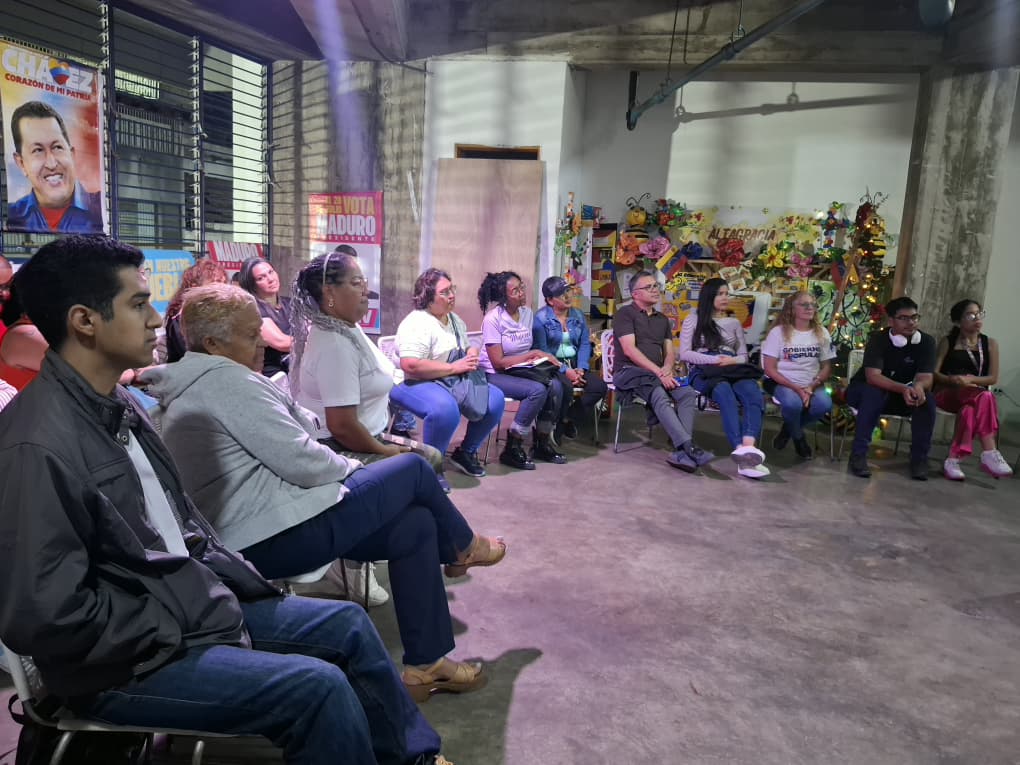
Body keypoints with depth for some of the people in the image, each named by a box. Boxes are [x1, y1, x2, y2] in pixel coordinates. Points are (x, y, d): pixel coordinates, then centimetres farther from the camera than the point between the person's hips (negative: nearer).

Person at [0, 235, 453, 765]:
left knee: (348, 624, 10)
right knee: (319, 686, -21)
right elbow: (44, 616, -26)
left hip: (199, 601, 9)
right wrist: (172, 633, -16)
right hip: (128, 661, -9)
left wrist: (241, 584, 4)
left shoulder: (116, 405, 6)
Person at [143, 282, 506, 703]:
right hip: (279, 537, -10)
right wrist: (354, 469, -3)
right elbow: (300, 460, -21)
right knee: (414, 470, 1)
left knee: (416, 524, 8)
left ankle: (426, 663, 13)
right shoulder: (227, 380, -18)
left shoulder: (194, 385, 16)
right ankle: (463, 546, 31)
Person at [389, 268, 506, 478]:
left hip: (454, 382, 9)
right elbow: (410, 365, -29)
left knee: (495, 399, -7)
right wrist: (454, 367, -25)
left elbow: (469, 348, 27)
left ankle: (466, 452, 10)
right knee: (446, 409, -38)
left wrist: (472, 356, 0)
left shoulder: (455, 320, 12)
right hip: (415, 384, -9)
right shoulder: (417, 323, -18)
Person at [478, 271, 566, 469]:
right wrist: (531, 355, -15)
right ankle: (512, 449, -16)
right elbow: (498, 362, -17)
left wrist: (543, 356, -10)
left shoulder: (527, 313, 4)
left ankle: (542, 443, -4)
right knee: (538, 390, -30)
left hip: (520, 370, 6)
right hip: (494, 375, -6)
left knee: (555, 386, -21)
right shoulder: (493, 319, -16)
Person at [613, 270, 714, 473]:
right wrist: (658, 372, -17)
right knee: (661, 397, -34)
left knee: (688, 394, -23)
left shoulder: (662, 319, 23)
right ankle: (689, 447, -42)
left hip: (659, 374, 6)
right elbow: (629, 350, -11)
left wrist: (667, 369, -8)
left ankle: (681, 453, -35)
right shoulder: (625, 313, 1)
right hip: (629, 371, -6)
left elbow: (669, 352, 17)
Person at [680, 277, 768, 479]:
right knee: (725, 392, -41)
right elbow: (685, 354, 3)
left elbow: (743, 356, 20)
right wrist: (715, 360, -10)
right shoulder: (693, 320, 14)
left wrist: (733, 360, -5)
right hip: (704, 372, -4)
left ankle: (748, 450, -56)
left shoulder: (734, 322, 27)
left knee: (753, 394, -34)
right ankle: (743, 452, -54)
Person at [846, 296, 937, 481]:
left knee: (927, 399, -25)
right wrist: (903, 388, -48)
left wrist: (918, 387, -44)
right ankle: (858, 454, -33)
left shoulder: (927, 341, -10)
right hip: (863, 391, -4)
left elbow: (926, 377, -19)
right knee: (875, 393, -37)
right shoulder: (878, 339, -21)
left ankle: (919, 457, -14)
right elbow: (873, 376, -33)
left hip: (900, 395, 4)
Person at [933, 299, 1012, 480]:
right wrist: (953, 379, -23)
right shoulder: (947, 342, 3)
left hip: (974, 395, 2)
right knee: (984, 397, -34)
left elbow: (993, 378, 1)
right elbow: (933, 373, -3)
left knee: (969, 408, -37)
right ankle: (989, 454, -40)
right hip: (947, 393, -1)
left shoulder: (990, 343, 8)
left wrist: (970, 379, -17)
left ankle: (954, 458, -42)